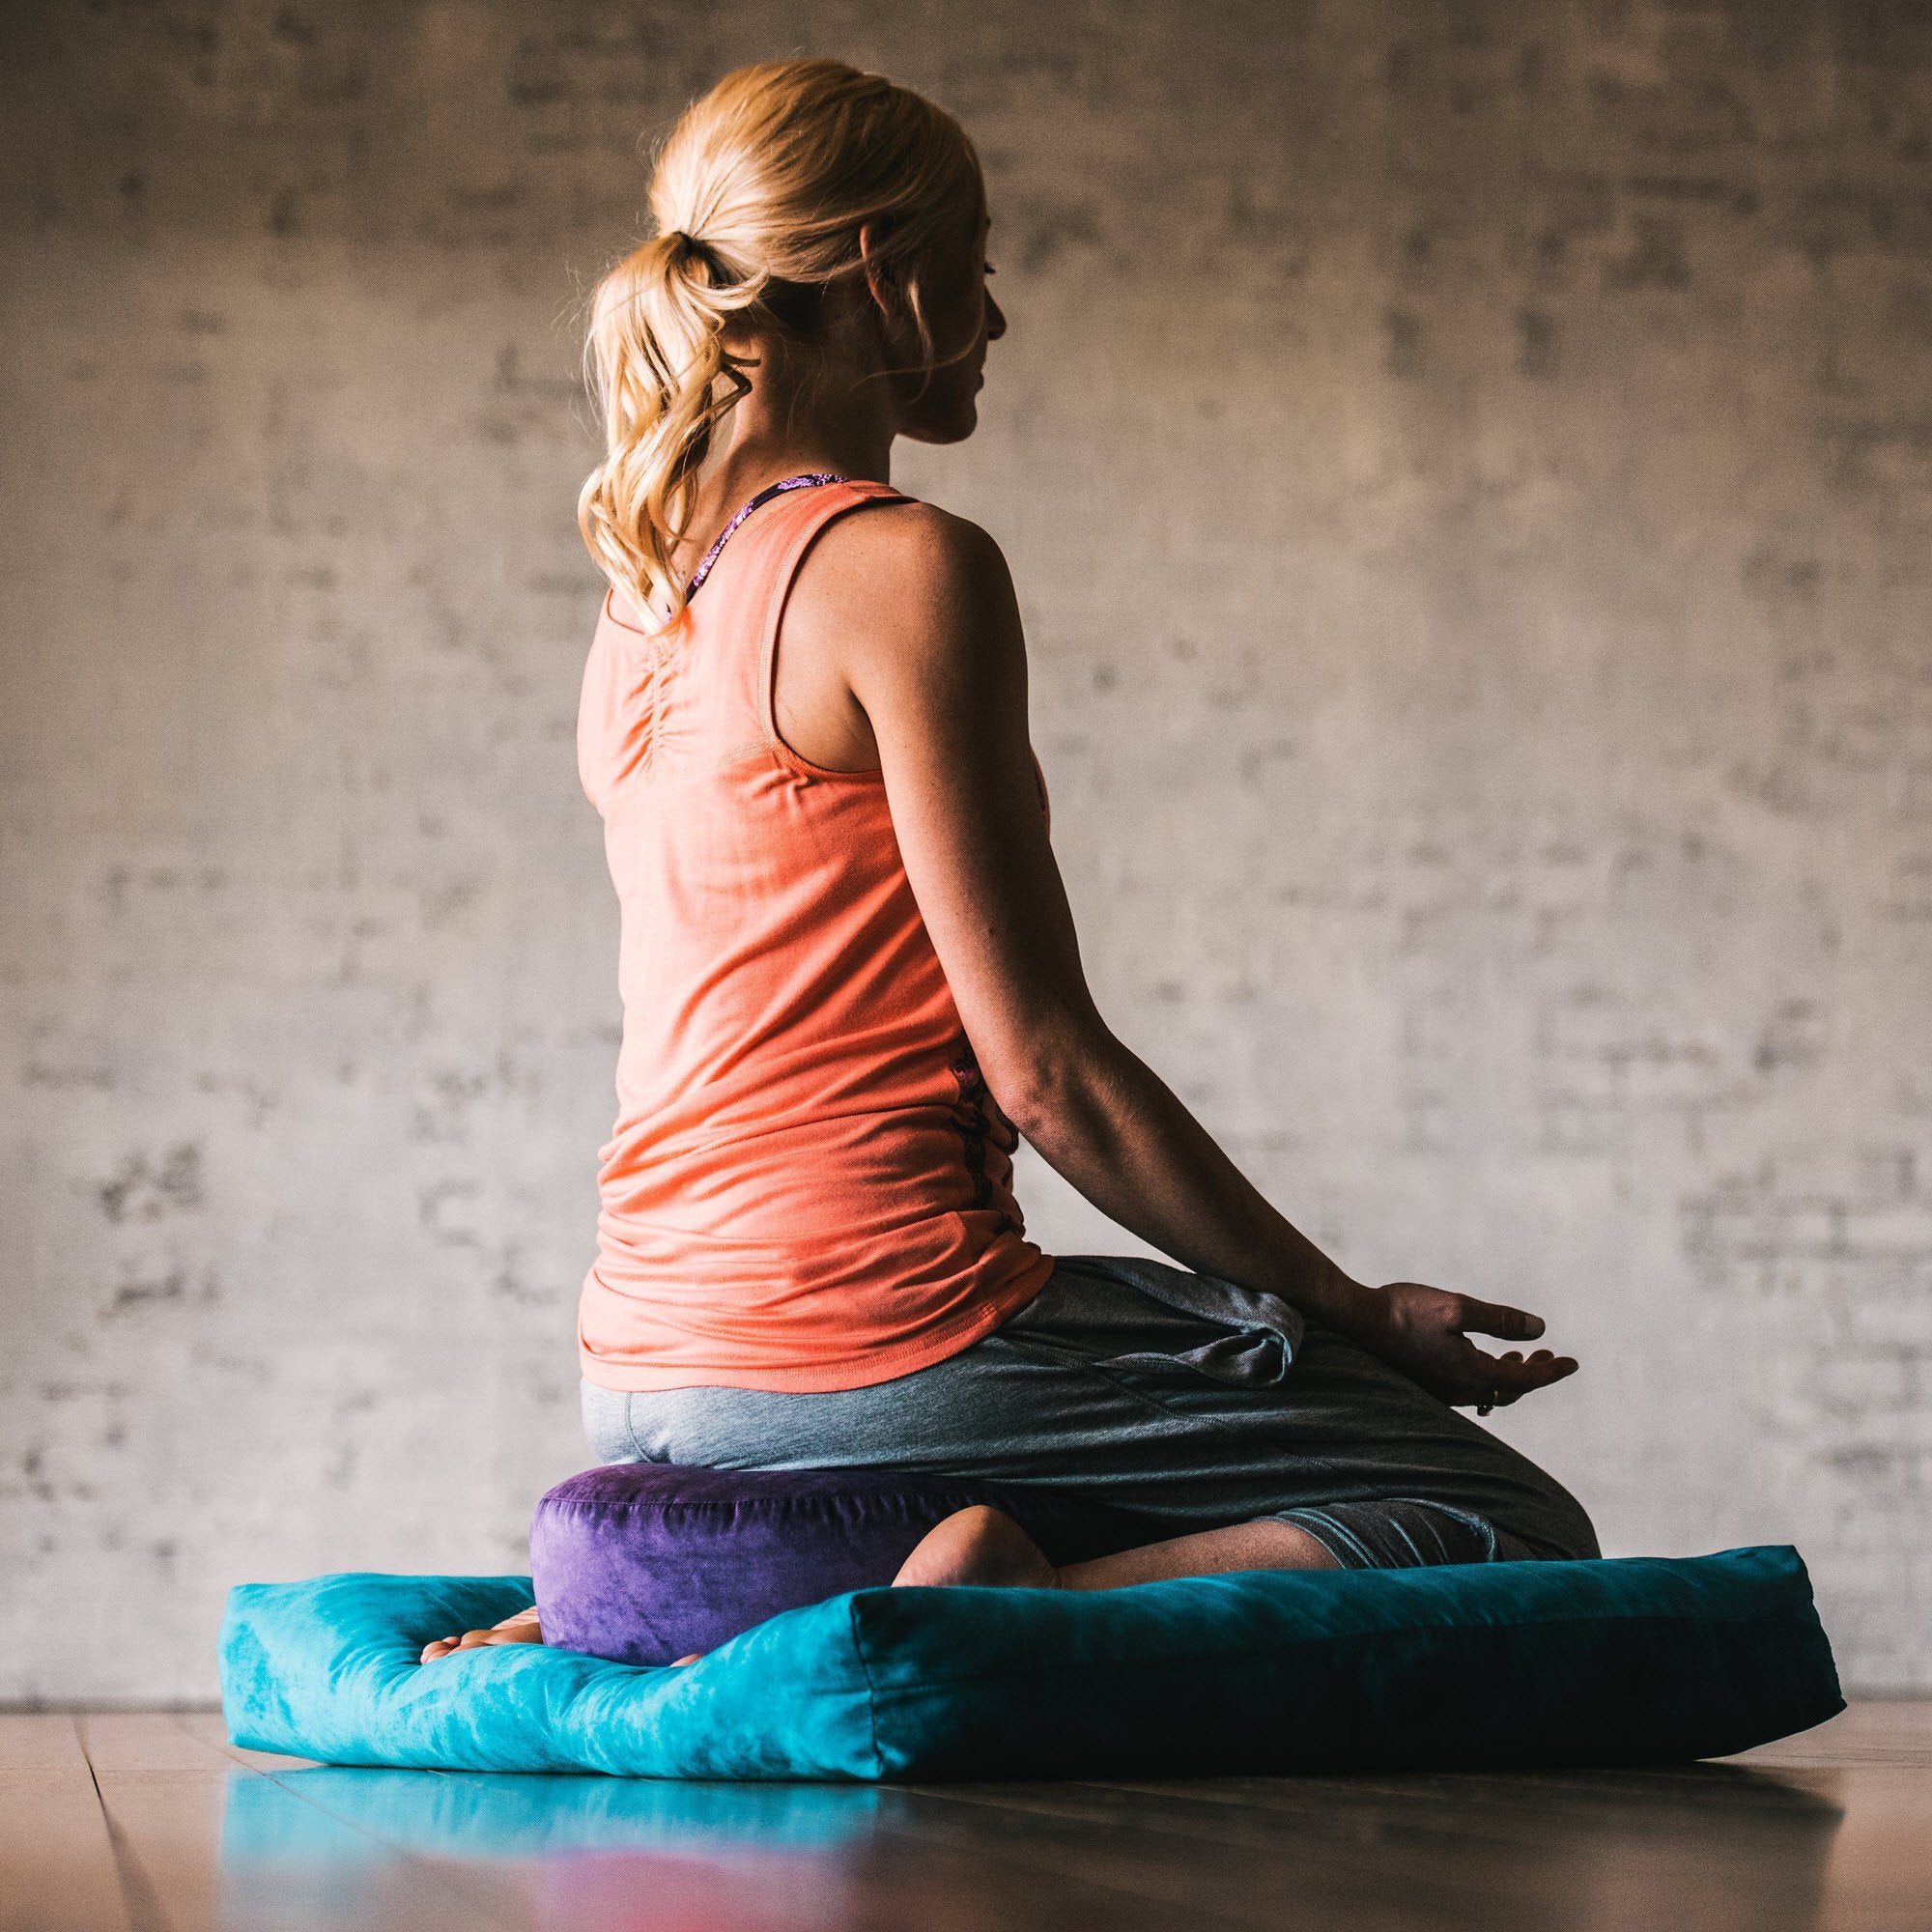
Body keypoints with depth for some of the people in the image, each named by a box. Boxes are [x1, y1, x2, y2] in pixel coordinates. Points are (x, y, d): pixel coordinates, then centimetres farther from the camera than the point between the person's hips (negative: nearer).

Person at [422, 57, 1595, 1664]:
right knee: (1519, 1528, 1)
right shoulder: (907, 568, -12)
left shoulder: (644, 600, 14)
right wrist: (1352, 1314, -3)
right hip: (877, 1340, -8)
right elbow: (1046, 1071, -14)